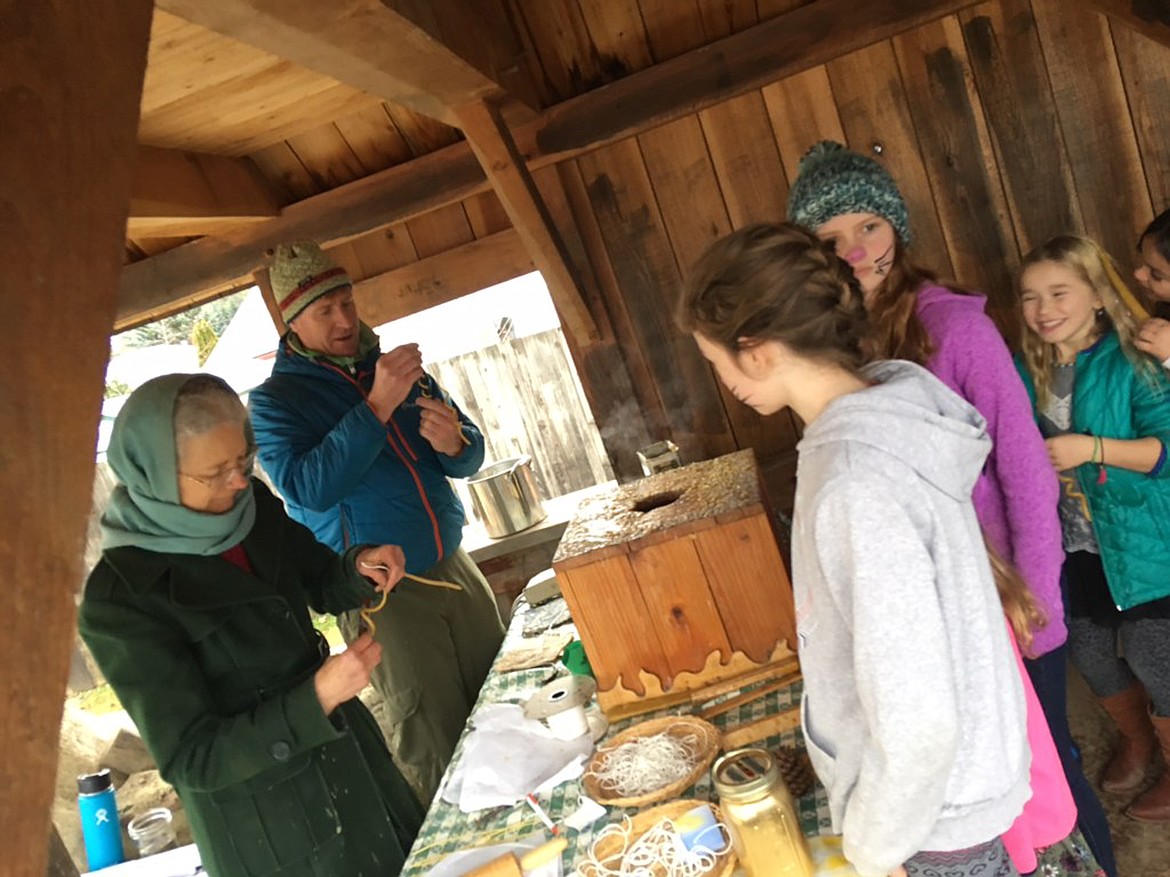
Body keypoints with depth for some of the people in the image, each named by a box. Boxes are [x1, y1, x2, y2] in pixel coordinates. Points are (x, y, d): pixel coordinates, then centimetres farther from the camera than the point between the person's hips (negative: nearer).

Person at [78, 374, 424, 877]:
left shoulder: (250, 506, -9)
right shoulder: (118, 602, -24)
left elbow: (324, 589, 6)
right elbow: (190, 760, -21)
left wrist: (360, 566, -15)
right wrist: (317, 697, -31)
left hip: (343, 745, 6)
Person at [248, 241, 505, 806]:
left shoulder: (395, 367, 9)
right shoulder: (273, 401, -4)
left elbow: (469, 458, 8)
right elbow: (309, 488, -21)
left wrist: (454, 442, -16)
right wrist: (377, 406, -27)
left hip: (454, 566, 5)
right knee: (435, 747, 1)